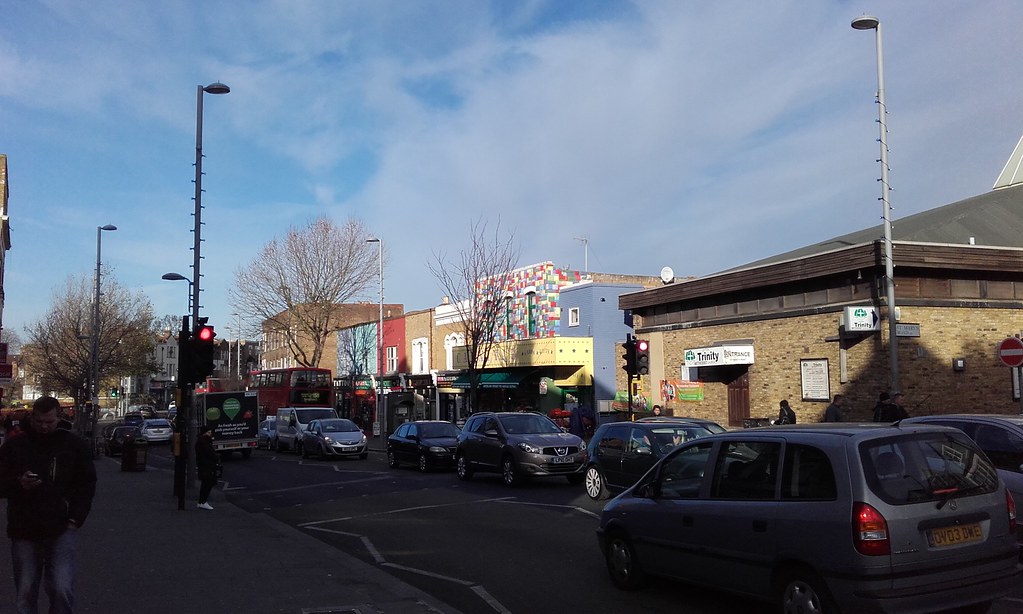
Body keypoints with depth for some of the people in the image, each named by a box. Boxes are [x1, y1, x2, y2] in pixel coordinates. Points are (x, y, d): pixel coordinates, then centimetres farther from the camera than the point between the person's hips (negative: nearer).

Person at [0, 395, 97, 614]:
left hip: (61, 530, -1)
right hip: (24, 531, 1)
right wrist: (19, 484, -15)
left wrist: (75, 519, -4)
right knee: (25, 592, 9)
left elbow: (86, 485, 6)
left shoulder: (75, 445, 3)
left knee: (62, 588, -11)